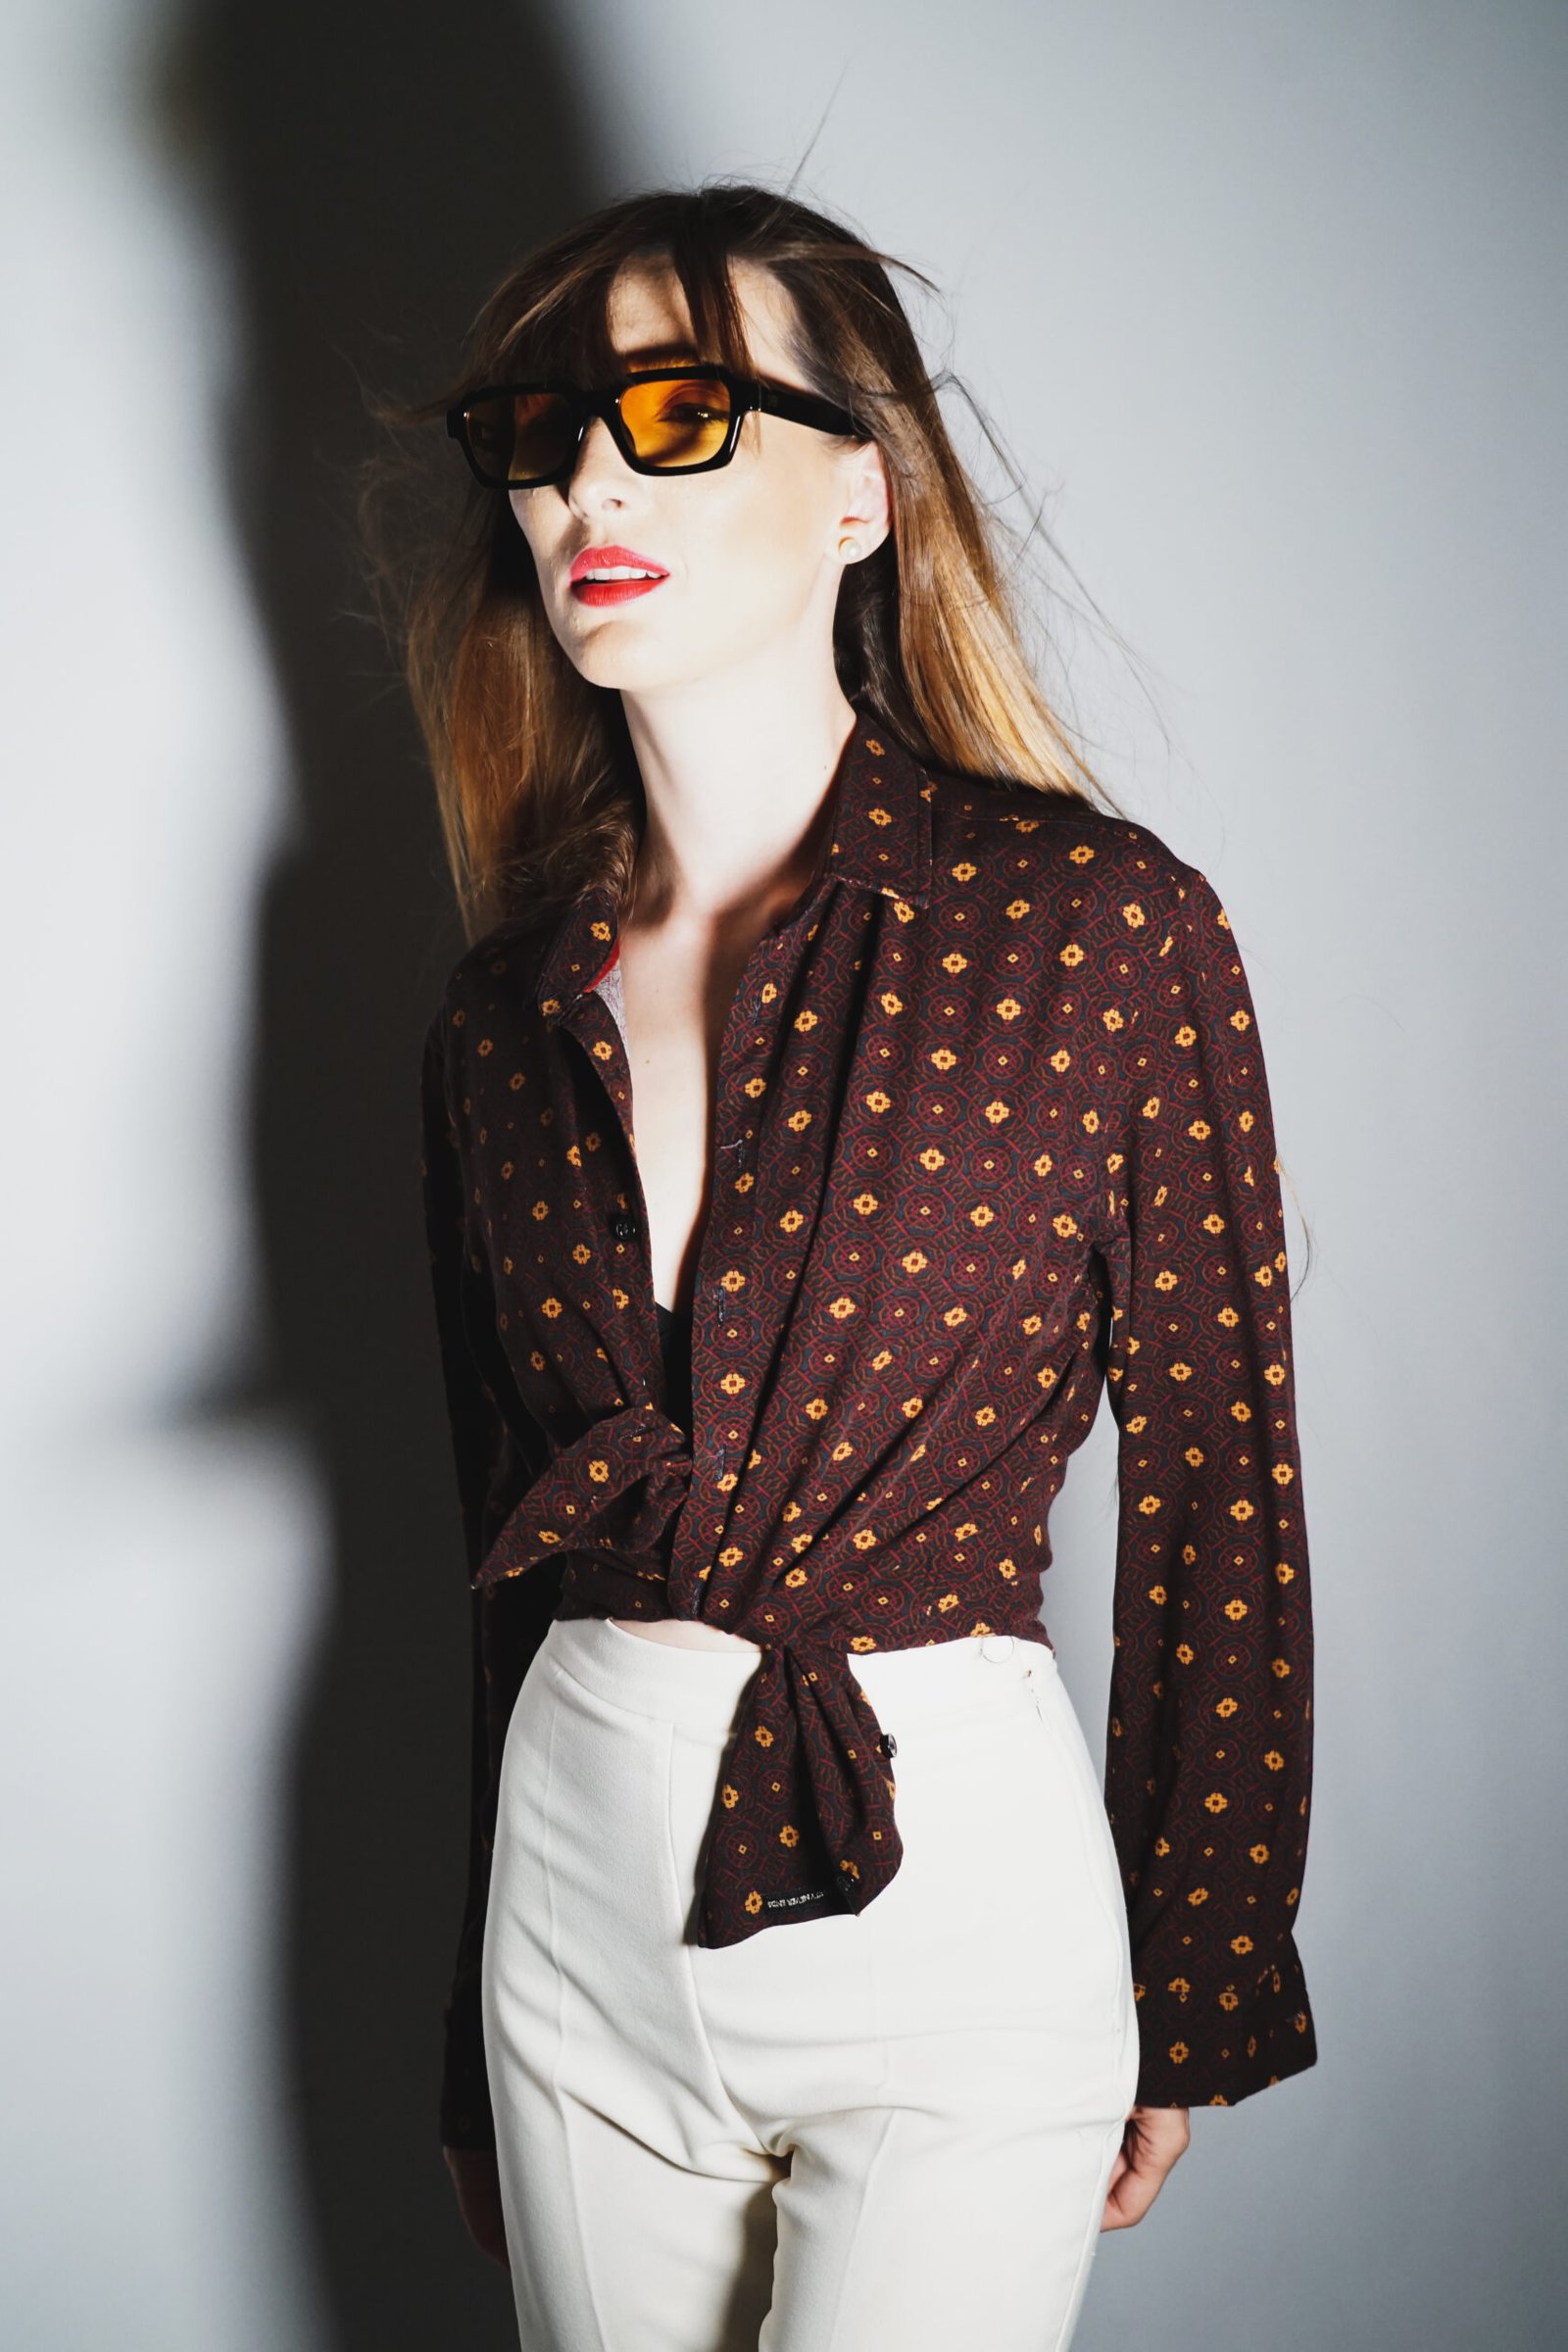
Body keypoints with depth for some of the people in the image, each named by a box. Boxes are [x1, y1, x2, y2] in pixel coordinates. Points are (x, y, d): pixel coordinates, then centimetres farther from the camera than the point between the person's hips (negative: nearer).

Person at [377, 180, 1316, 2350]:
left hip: (950, 1918, -4)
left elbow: (1217, 1494, -5)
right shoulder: (505, 1022, 3)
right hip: (578, 1899, 4)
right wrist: (479, 2063, 17)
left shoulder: (1097, 926, -11)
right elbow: (512, 1545, 11)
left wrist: (1197, 2001, 0)